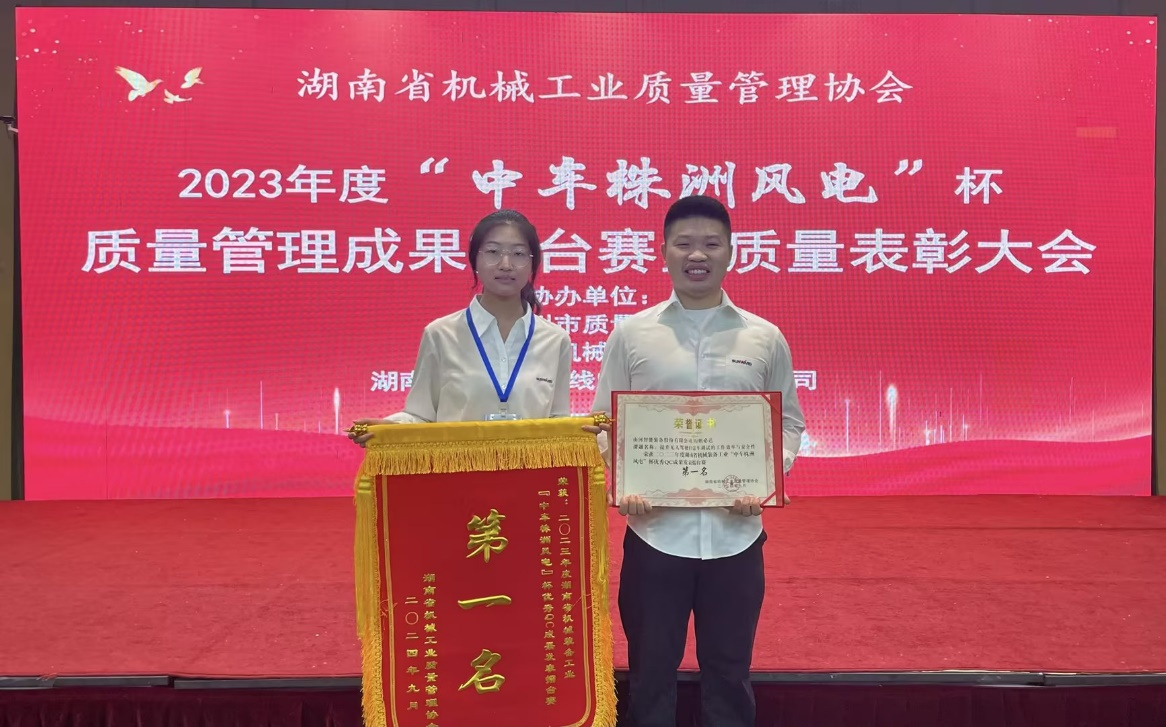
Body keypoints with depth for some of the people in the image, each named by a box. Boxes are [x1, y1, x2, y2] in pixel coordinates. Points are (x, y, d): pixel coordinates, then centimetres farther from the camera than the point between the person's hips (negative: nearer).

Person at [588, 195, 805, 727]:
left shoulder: (765, 338, 4)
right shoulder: (630, 334, 2)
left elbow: (788, 422, 8)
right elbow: (606, 423, 4)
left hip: (735, 533, 1)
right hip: (655, 530, -1)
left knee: (729, 672, 15)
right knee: (651, 671, 13)